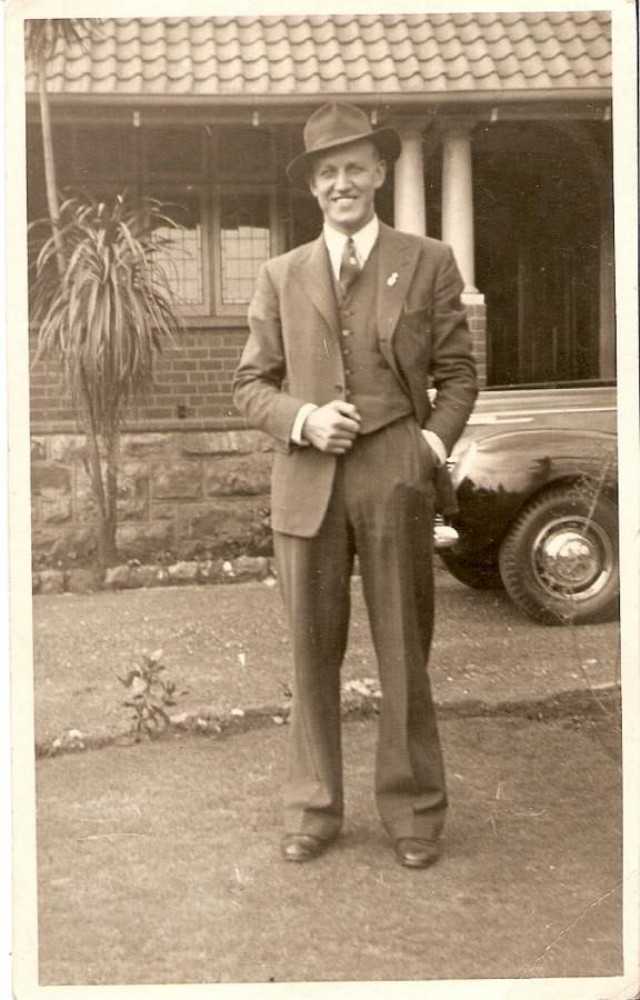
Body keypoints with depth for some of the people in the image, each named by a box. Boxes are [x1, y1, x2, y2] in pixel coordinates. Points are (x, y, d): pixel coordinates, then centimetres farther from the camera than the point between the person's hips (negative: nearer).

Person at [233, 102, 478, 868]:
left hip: (396, 482, -1)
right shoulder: (281, 275, 11)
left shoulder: (428, 264, 7)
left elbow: (457, 374, 8)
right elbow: (249, 384, 10)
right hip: (306, 483, 2)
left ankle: (413, 812, 20)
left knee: (404, 654, 5)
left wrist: (435, 441, -7)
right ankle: (313, 811, 21)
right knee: (312, 654, 7)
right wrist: (303, 420, -8)